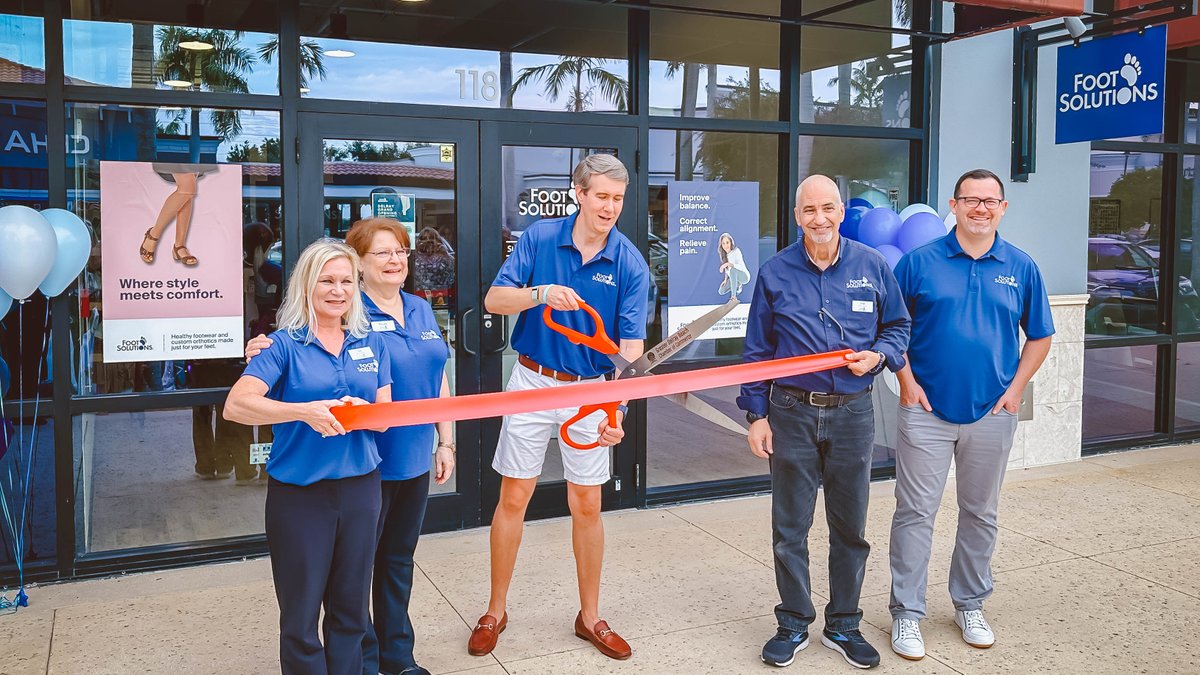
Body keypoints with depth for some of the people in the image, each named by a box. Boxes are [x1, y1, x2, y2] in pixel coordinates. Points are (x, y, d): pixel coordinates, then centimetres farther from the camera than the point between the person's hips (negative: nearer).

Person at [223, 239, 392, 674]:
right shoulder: (285, 344, -6)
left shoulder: (370, 343, 6)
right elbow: (236, 405, -16)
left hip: (360, 487, 4)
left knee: (351, 609, 16)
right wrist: (304, 411, -27)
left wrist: (363, 410, -17)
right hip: (299, 492, -3)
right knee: (300, 614, 7)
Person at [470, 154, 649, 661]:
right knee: (513, 499, 6)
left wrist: (617, 408, -29)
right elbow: (494, 300, -10)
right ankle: (495, 612, 24)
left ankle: (590, 617, 25)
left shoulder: (630, 264, -9)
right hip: (532, 381, 0)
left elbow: (631, 346, -15)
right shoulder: (539, 238, -7)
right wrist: (543, 293, -30)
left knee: (587, 506, 8)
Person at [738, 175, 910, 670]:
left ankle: (843, 625, 28)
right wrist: (756, 415, -1)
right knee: (789, 528, 7)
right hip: (792, 413, -1)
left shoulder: (872, 266, 2)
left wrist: (878, 354, -10)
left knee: (850, 527, 11)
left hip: (853, 413, 1)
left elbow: (898, 326, 12)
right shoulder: (775, 272, 0)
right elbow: (757, 350, 3)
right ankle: (793, 625, 24)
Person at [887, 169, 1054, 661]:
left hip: (992, 413, 2)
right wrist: (907, 381, -7)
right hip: (927, 410, -2)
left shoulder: (1021, 267, 4)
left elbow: (1039, 335, 11)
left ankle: (970, 605, 30)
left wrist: (1016, 388, 0)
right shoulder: (919, 261, -2)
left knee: (981, 513, 13)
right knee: (916, 512, 0)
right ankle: (906, 613, 11)